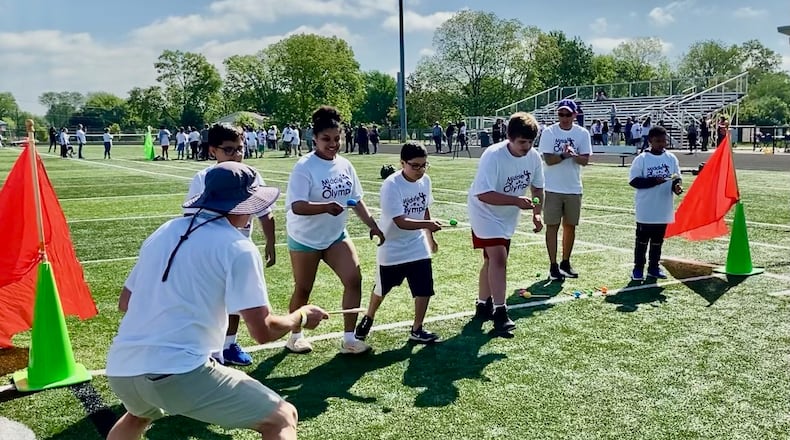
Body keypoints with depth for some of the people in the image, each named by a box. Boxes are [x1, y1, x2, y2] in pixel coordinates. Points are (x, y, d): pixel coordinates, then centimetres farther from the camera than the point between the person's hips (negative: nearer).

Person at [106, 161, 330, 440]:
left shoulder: (163, 232, 14)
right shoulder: (238, 248, -4)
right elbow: (262, 331, -8)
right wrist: (301, 317, 10)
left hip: (121, 370, 8)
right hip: (178, 372, -7)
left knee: (140, 414, 41)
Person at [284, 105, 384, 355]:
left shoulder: (345, 165, 0)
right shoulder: (304, 167, -19)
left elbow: (357, 200, 9)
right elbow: (297, 206, -29)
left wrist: (373, 226, 1)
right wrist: (326, 207, -44)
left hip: (336, 236, 5)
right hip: (305, 239, -5)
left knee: (354, 279, -8)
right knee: (303, 289, 9)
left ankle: (349, 339, 3)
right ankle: (296, 335, 33)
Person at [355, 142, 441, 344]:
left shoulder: (425, 180, -5)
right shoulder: (391, 185, -25)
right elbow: (401, 222, -31)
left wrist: (429, 236, 18)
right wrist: (428, 224, -44)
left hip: (417, 246, 5)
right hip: (391, 248, -4)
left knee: (425, 288, -3)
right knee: (382, 289, 14)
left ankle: (417, 329, 16)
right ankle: (368, 319, 42)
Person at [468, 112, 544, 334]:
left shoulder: (534, 157, -10)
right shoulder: (493, 156, -29)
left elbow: (537, 187, 6)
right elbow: (483, 194, -34)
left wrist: (537, 213, -7)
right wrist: (517, 201, -39)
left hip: (508, 217, 7)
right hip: (486, 213, -7)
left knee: (493, 260, 17)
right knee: (499, 258, -19)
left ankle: (483, 306, 32)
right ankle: (500, 313, -15)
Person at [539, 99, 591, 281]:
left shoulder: (582, 133, 2)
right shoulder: (549, 132, -4)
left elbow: (585, 160, -5)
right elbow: (548, 159, -11)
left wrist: (573, 155, -24)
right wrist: (564, 155, -26)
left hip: (574, 188, 3)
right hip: (552, 188, -3)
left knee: (570, 226, 10)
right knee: (552, 226, 0)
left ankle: (565, 263, 25)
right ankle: (553, 266, 7)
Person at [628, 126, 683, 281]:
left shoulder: (671, 158, 4)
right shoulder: (641, 159, -8)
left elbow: (677, 177, 10)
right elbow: (633, 181, -10)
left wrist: (677, 185, -13)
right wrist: (654, 181, -22)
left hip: (664, 208, 4)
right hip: (645, 209, -4)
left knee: (658, 240, 13)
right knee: (642, 239, 3)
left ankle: (653, 267, 23)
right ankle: (638, 268, 11)